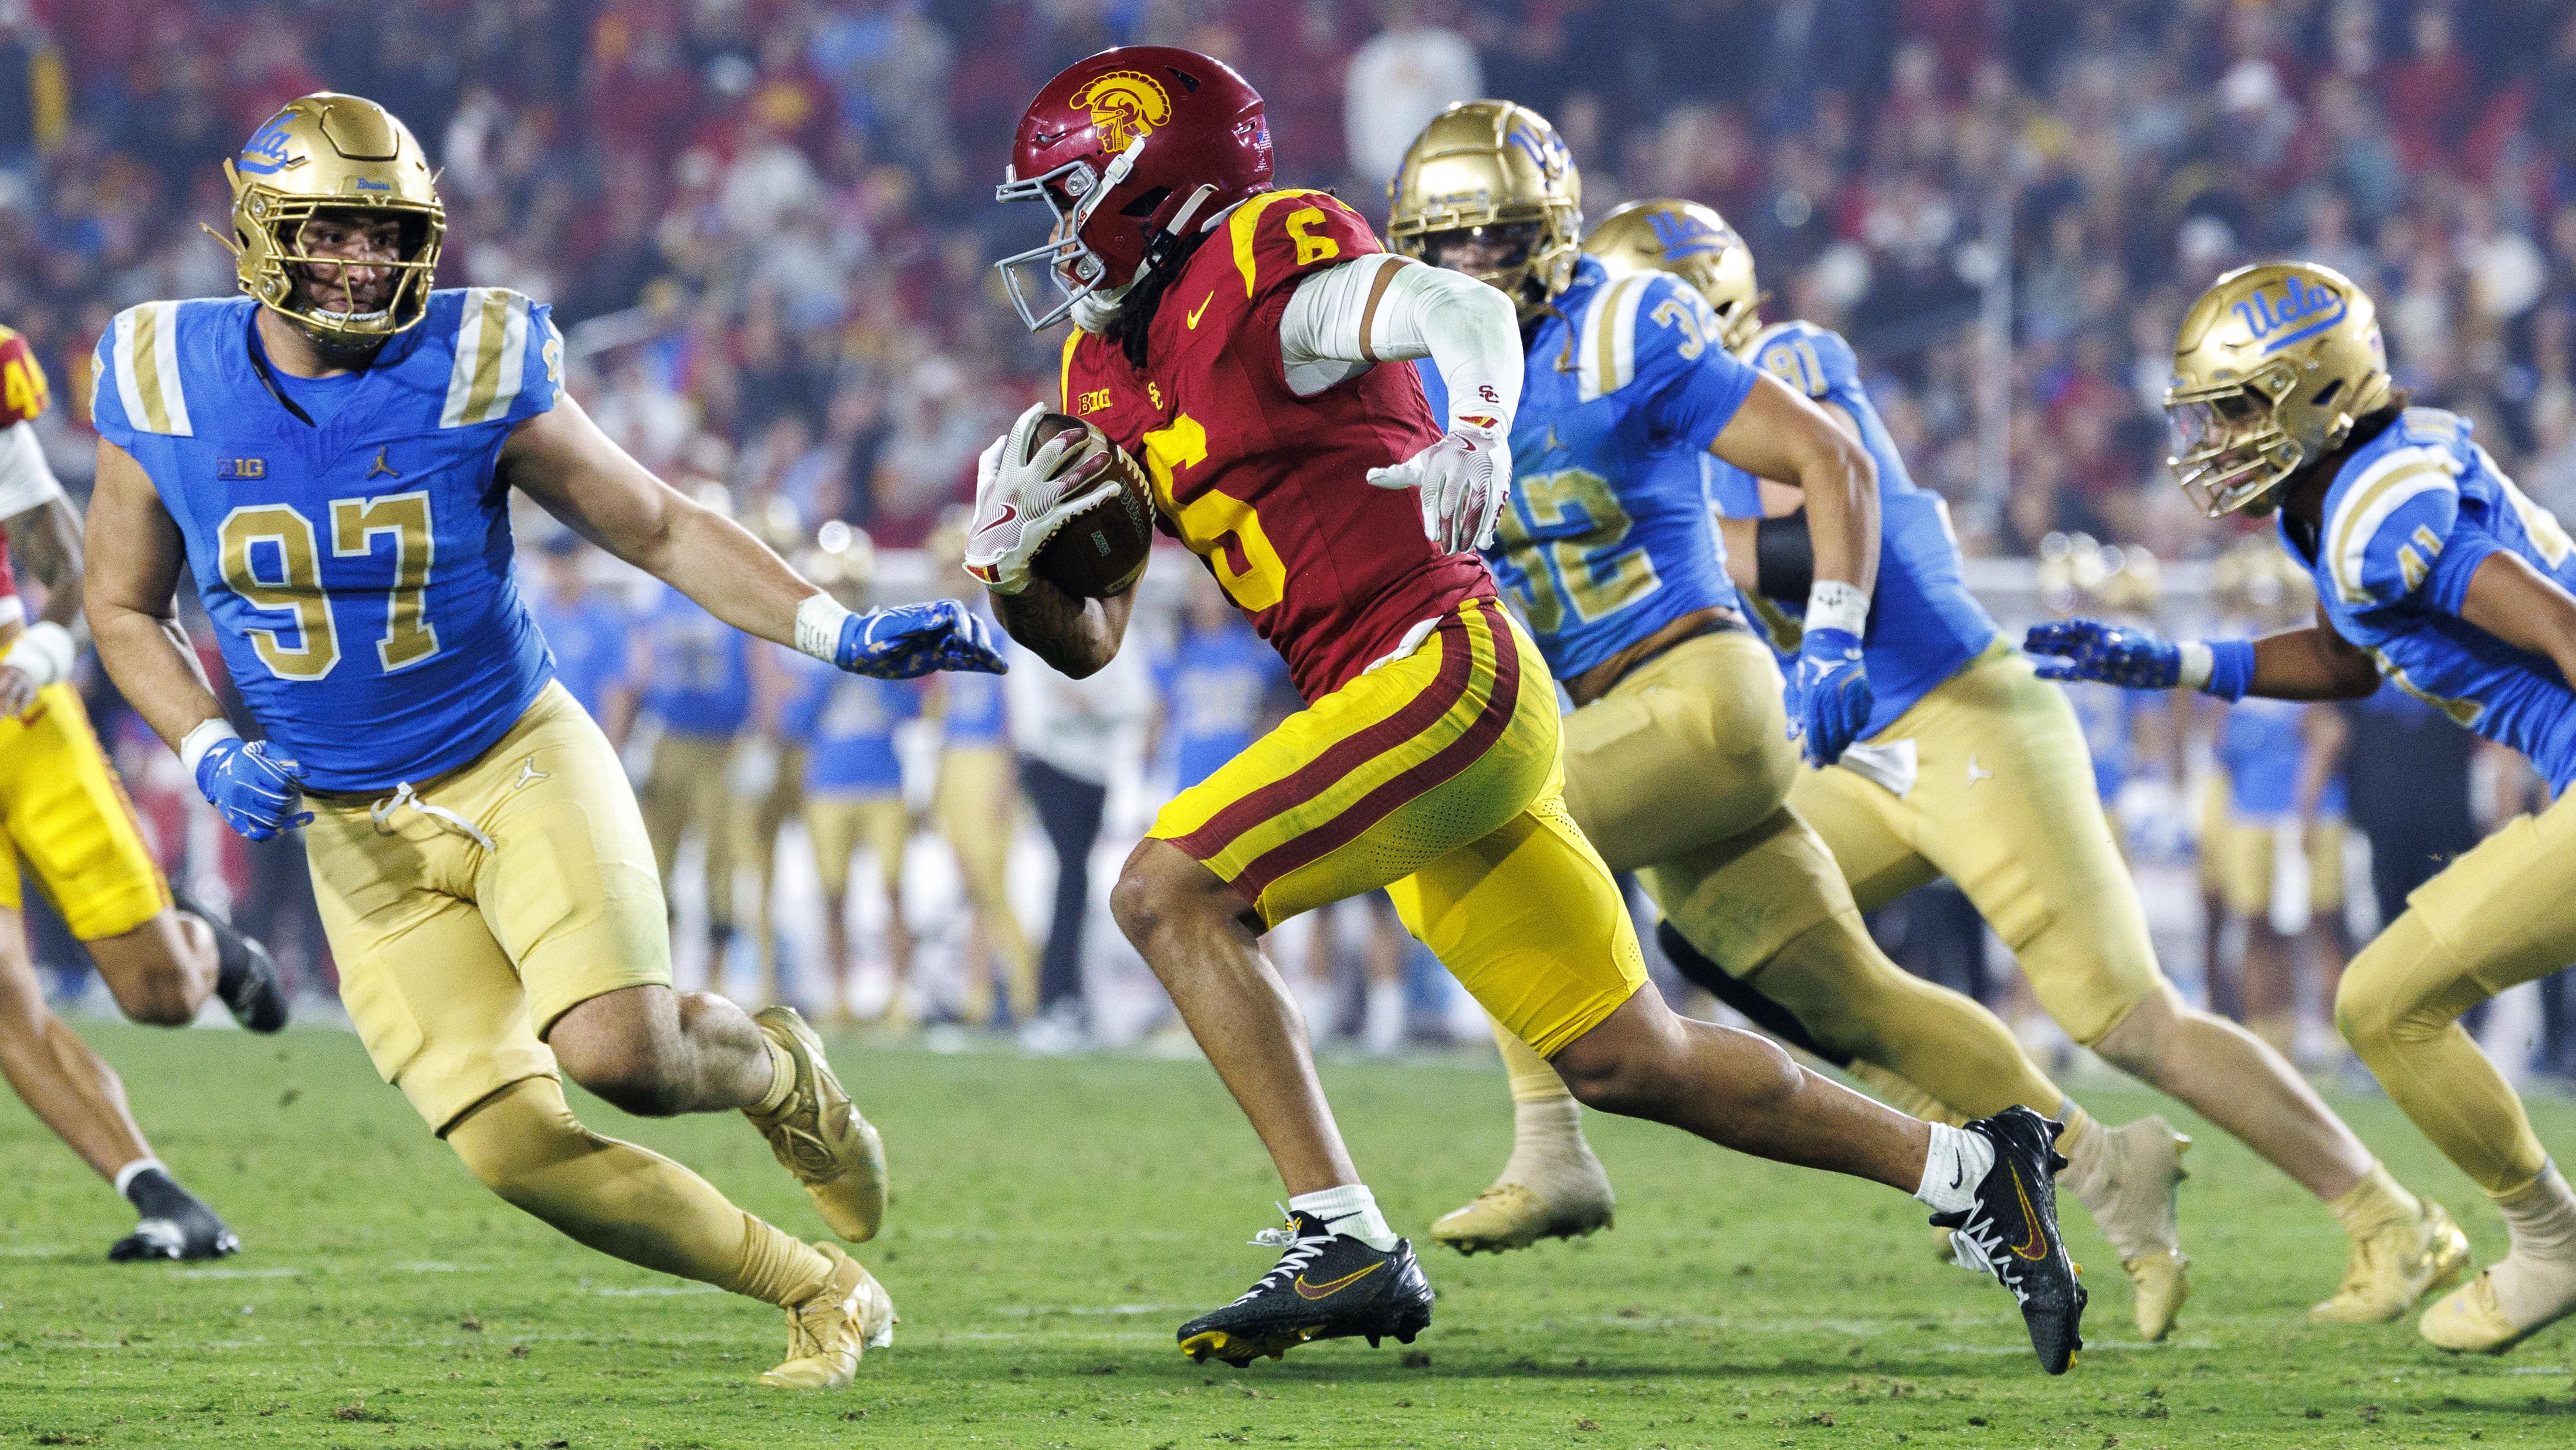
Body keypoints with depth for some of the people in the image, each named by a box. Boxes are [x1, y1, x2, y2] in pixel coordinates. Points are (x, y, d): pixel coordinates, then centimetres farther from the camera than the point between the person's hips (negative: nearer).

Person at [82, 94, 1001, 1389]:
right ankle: (822, 1297, 6)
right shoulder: (167, 391, -7)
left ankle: (775, 1072, 12)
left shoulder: (475, 375, -11)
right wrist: (209, 753, -9)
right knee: (513, 1145, -11)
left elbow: (664, 532, -2)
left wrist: (836, 631, -15)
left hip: (520, 768, -2)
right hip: (357, 832, 2)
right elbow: (126, 609, 8)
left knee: (621, 1053, -25)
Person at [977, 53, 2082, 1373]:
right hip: (1414, 713, 9)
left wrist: (1477, 426, -44)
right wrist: (1009, 560, 0)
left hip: (1449, 669, -9)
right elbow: (1088, 643, 21)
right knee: (1627, 1061, 12)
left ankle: (1346, 1244, -20)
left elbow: (1466, 308, -24)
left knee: (1170, 895, -18)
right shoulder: (1106, 371, 19)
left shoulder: (1256, 270, -7)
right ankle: (1968, 1168, 21)